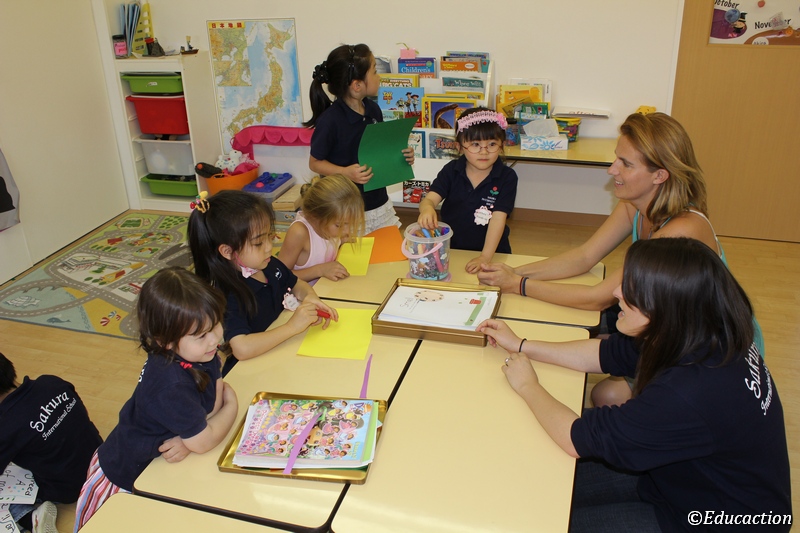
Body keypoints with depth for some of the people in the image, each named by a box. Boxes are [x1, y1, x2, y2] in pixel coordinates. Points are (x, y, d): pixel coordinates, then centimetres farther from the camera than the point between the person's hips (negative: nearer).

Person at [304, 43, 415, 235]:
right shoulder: (330, 119, -18)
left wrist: (399, 155, -3)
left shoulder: (373, 109, 2)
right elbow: (315, 163, -10)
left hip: (379, 204, 6)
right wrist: (346, 172, -25)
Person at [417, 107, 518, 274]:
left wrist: (485, 256, -23)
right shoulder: (451, 171, 0)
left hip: (492, 254, -2)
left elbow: (498, 218, -13)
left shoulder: (507, 177, -7)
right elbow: (430, 198, -10)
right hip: (451, 250, 2)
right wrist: (427, 208, -35)